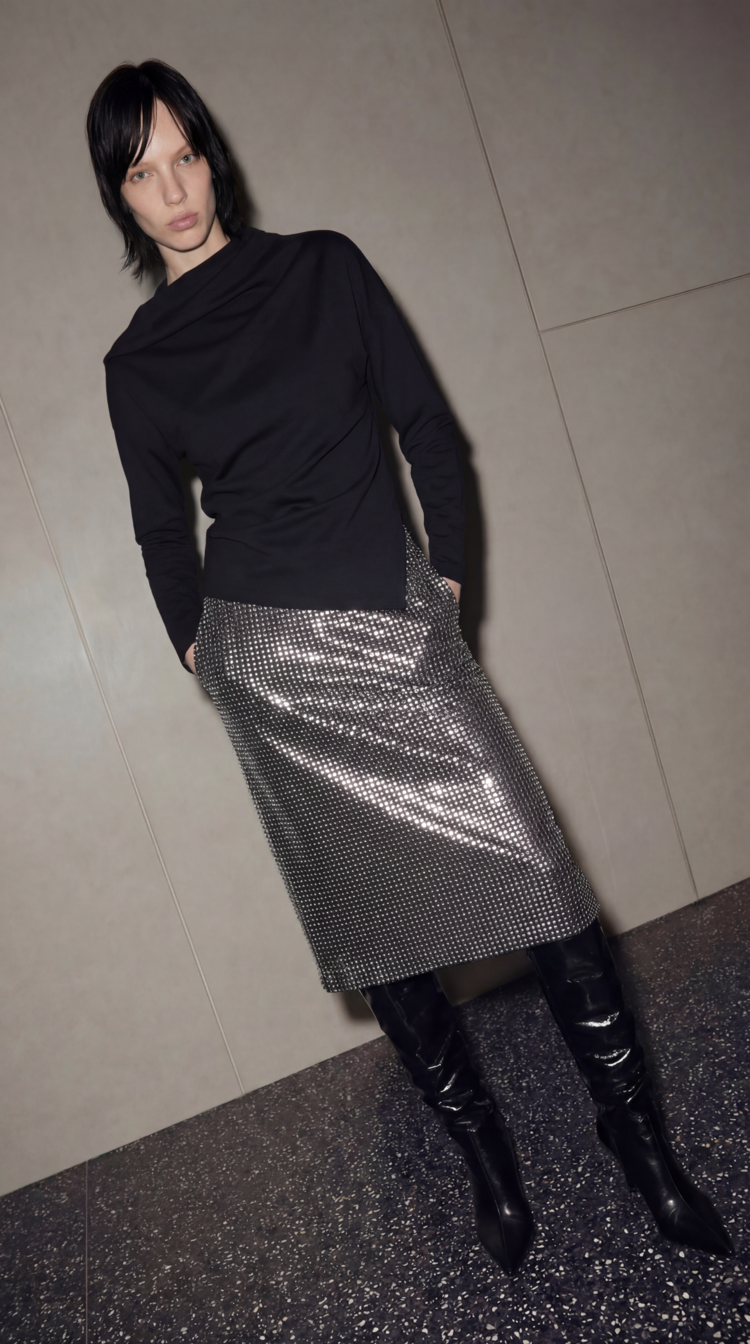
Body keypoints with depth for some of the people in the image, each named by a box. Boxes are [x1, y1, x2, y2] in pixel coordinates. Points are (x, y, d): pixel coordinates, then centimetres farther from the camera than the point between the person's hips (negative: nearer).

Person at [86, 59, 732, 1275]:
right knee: (372, 921, 3)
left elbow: (426, 421, 8)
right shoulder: (137, 364, 8)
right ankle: (485, 1155, 20)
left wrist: (448, 569, 4)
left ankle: (643, 1141, 10)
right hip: (269, 659, 0)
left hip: (398, 623, 0)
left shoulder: (323, 267, 8)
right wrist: (199, 648, 12)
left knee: (538, 878, -8)